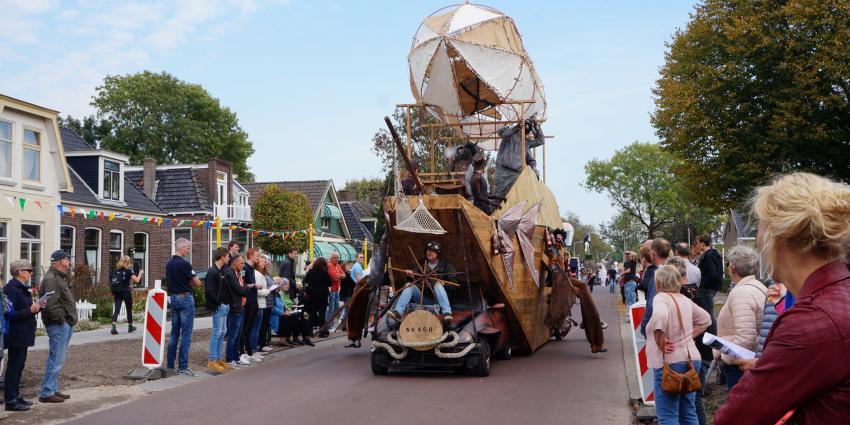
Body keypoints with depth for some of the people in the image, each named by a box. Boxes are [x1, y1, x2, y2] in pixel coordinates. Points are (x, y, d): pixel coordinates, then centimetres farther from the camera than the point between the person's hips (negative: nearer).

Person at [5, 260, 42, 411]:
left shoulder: (22, 288, 15)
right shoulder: (12, 289, -16)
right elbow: (10, 314, -22)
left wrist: (37, 307, 6)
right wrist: (30, 310, -23)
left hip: (23, 335, 10)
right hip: (16, 335, -10)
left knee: (18, 366, 15)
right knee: (14, 366, -5)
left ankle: (15, 396, 23)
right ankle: (10, 401, 0)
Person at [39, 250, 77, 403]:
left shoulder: (60, 277, 19)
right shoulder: (51, 278, -15)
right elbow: (51, 303, -25)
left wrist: (70, 320, 12)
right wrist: (61, 320, -18)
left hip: (66, 324, 11)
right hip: (59, 325, -11)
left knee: (58, 358, 15)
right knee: (56, 359, -9)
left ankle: (53, 389, 22)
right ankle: (46, 393, -5)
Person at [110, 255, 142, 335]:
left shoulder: (117, 271, 9)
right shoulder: (129, 270, -5)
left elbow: (114, 282, 9)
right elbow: (136, 280, -7)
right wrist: (140, 273, 8)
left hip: (117, 292, 4)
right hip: (126, 292, -3)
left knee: (116, 309, -3)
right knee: (129, 309, 13)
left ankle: (114, 327, -20)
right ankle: (130, 327, 25)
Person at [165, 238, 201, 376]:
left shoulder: (169, 264, 10)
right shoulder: (184, 264, -15)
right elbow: (197, 283, -11)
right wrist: (191, 281, 10)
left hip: (172, 298, 8)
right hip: (185, 298, -8)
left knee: (174, 332, 12)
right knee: (186, 333, -5)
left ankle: (170, 365, 14)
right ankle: (183, 366, -6)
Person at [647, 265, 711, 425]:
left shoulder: (661, 298, -12)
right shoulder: (685, 299, 11)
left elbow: (660, 316, -33)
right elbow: (705, 319, 24)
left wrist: (660, 341, -20)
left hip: (669, 361, -8)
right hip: (691, 358, 8)